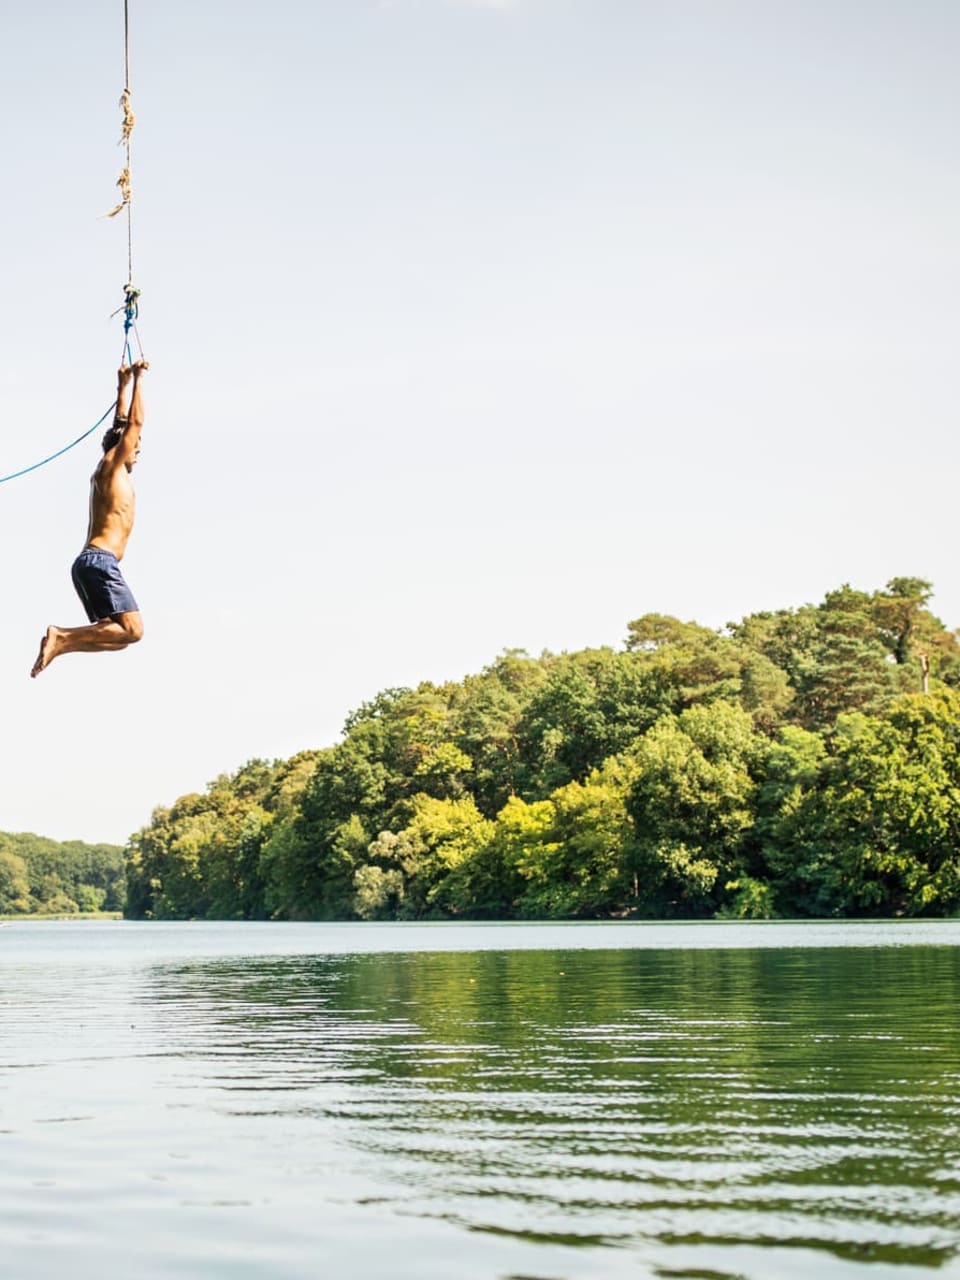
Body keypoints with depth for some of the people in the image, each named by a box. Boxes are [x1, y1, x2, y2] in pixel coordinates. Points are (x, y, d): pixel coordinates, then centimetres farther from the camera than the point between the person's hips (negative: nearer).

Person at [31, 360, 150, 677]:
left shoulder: (106, 474, 24)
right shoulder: (111, 465, 1)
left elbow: (121, 425, 35)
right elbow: (136, 422, 0)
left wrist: (123, 386, 41)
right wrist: (137, 379, 10)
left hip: (89, 562, 10)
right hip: (99, 561, -10)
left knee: (114, 633, 9)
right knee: (132, 630, -18)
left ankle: (60, 641, -7)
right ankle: (62, 639, -25)